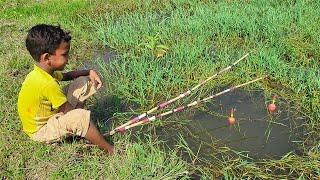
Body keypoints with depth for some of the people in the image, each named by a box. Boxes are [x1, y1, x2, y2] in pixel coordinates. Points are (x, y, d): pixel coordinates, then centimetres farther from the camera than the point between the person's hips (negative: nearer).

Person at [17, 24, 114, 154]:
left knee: (83, 82, 4)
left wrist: (89, 72, -2)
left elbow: (66, 76, 13)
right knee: (80, 116, -37)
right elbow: (70, 110, -25)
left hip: (50, 115, 9)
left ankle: (73, 126, 4)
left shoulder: (44, 71, -6)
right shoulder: (47, 84, -35)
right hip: (40, 131, -9)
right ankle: (109, 150, -17)